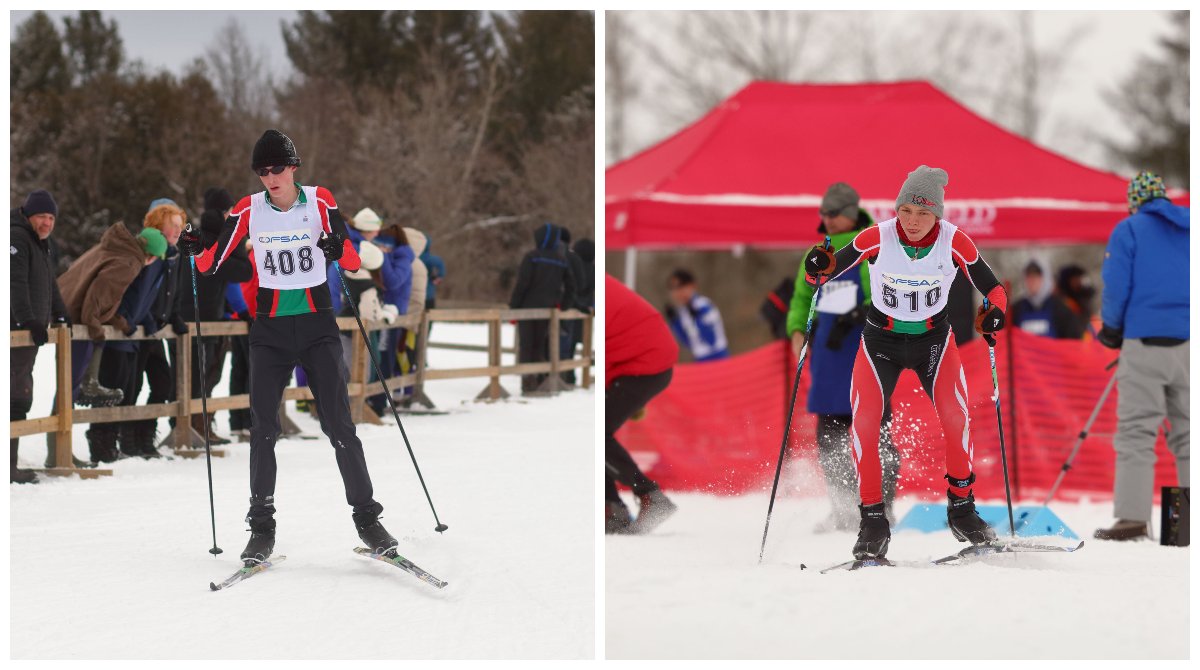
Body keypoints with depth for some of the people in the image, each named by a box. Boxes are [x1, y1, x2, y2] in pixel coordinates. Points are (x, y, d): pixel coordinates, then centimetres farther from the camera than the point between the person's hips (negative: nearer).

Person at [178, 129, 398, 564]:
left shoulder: (320, 201, -4)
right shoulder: (248, 210, -1)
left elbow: (352, 262, -7)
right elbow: (214, 263, 2)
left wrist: (339, 249, -28)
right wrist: (195, 253, -18)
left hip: (318, 327, -1)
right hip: (270, 328, 1)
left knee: (339, 424, -7)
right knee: (263, 428, -4)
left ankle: (367, 518, 1)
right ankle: (262, 526, 4)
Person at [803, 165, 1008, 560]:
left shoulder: (954, 242, -18)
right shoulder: (877, 239, -19)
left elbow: (993, 291, -11)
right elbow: (823, 274, -12)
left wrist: (993, 314, -33)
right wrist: (818, 267, -35)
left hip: (933, 339, 0)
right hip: (881, 340, 0)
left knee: (955, 417, -20)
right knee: (864, 423, -17)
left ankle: (961, 508, 0)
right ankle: (873, 520, -4)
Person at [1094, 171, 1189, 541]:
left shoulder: (1129, 230, 1)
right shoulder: (1187, 229, 14)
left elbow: (1116, 287, -5)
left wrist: (1111, 330, 10)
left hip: (1146, 343, -4)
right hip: (1188, 344, 4)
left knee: (1136, 431, -5)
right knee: (1187, 433, 9)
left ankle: (1133, 516, -13)